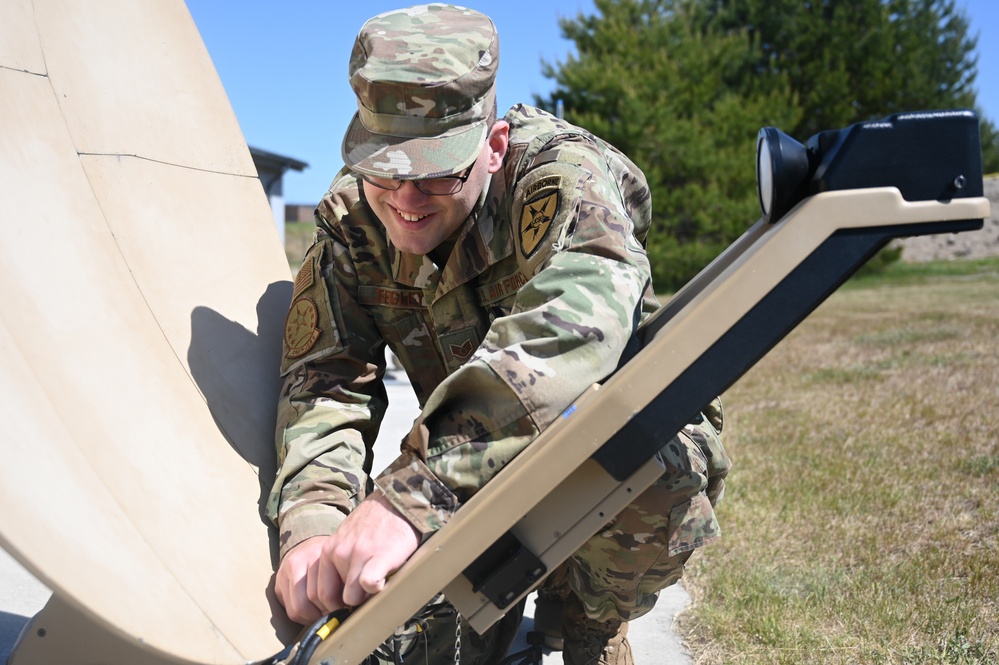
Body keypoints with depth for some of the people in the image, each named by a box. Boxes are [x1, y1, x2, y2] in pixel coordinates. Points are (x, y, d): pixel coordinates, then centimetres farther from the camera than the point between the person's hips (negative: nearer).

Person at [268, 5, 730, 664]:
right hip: (481, 462, 4)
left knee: (659, 472, -35)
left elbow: (565, 335, -46)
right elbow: (326, 381, -19)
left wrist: (414, 493, -56)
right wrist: (311, 519, -39)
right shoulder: (350, 220, -11)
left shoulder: (561, 176, -27)